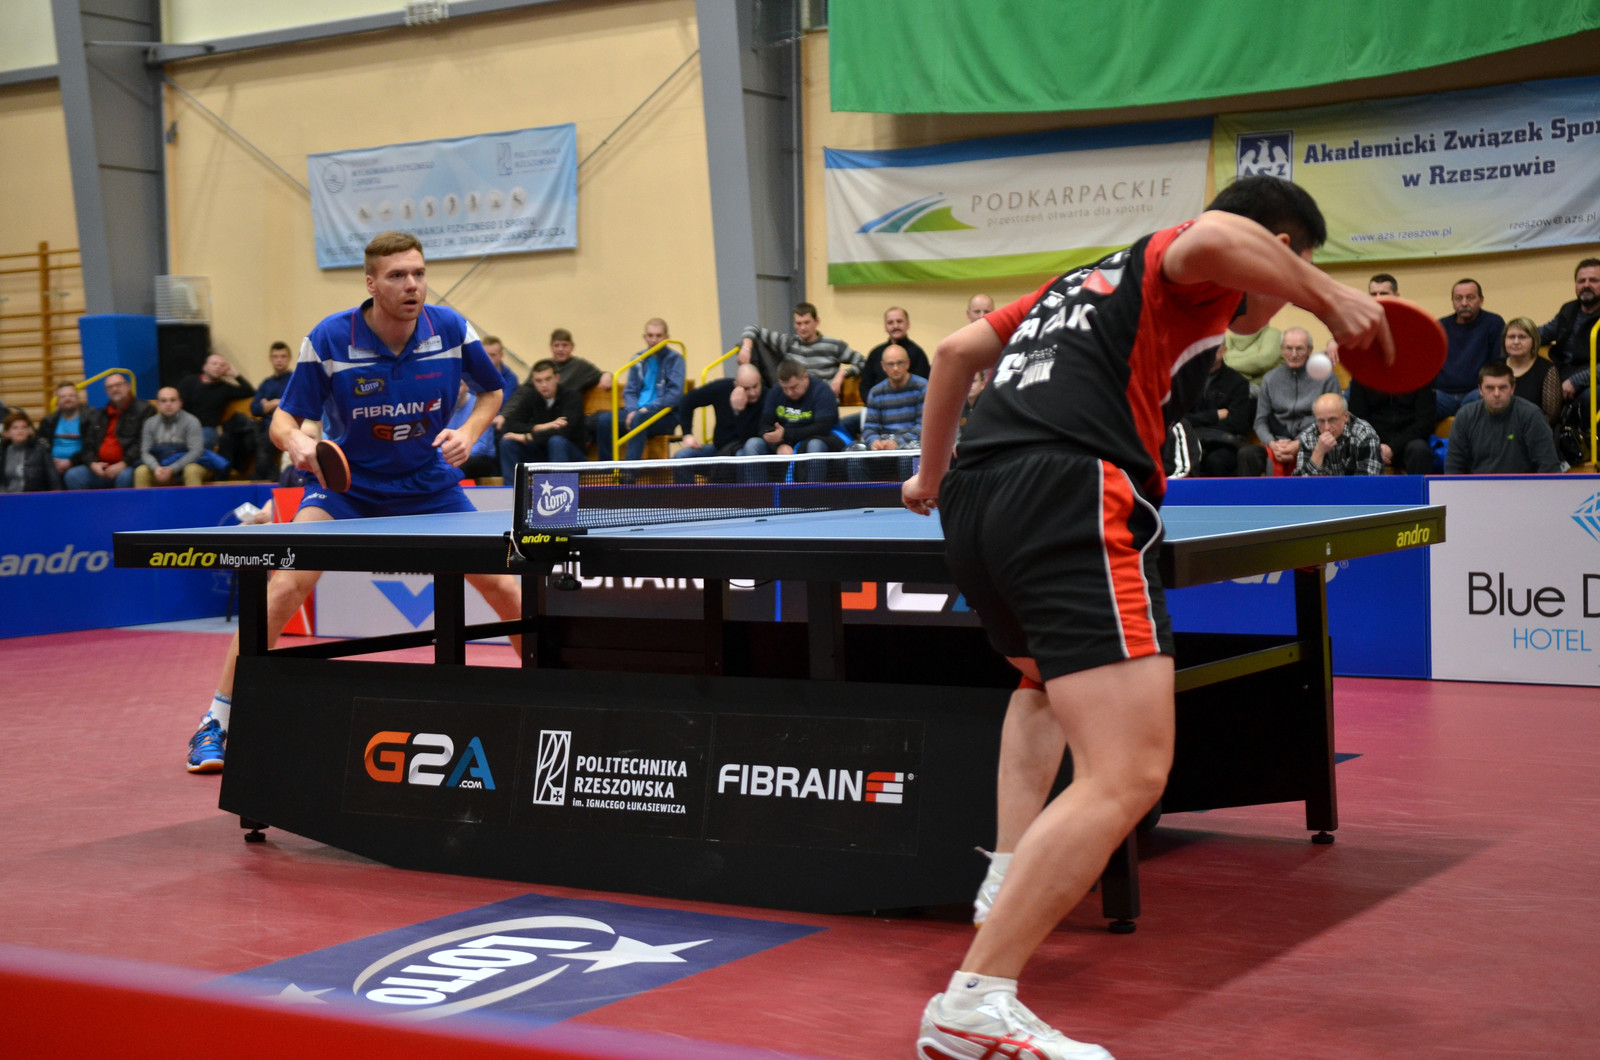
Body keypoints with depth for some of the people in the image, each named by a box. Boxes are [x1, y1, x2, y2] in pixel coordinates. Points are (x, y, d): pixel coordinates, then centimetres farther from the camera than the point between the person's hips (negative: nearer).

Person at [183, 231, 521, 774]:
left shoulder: (452, 330, -14)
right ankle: (217, 720, -8)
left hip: (429, 483, 2)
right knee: (285, 586, -20)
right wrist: (297, 442, -36)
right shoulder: (329, 340, -20)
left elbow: (491, 390, 4)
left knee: (503, 587, -4)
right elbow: (284, 419, -13)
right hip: (346, 482, -2)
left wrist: (469, 432, -15)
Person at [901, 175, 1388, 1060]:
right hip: (1071, 497, -9)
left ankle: (1012, 878, 33)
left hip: (974, 499, 10)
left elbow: (956, 349, 33)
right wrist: (1331, 298, -3)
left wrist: (931, 474, 40)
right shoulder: (1189, 269, 11)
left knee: (1049, 683, 38)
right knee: (1127, 776, -16)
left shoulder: (1093, 279, 33)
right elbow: (1214, 233, -15)